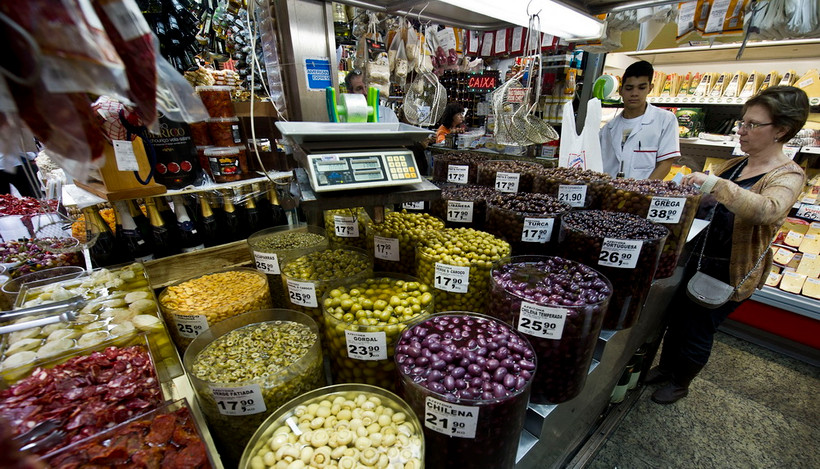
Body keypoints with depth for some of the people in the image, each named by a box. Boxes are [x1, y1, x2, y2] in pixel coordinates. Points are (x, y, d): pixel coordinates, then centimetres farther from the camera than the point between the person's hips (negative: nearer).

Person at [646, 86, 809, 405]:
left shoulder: (788, 175, -14)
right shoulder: (734, 165, 6)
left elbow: (768, 210, -35)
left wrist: (715, 184, -44)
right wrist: (688, 186, -6)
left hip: (733, 270, -6)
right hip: (702, 256, 6)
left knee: (697, 330, 6)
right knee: (676, 315, 16)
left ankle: (681, 383, 30)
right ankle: (665, 367, 38)